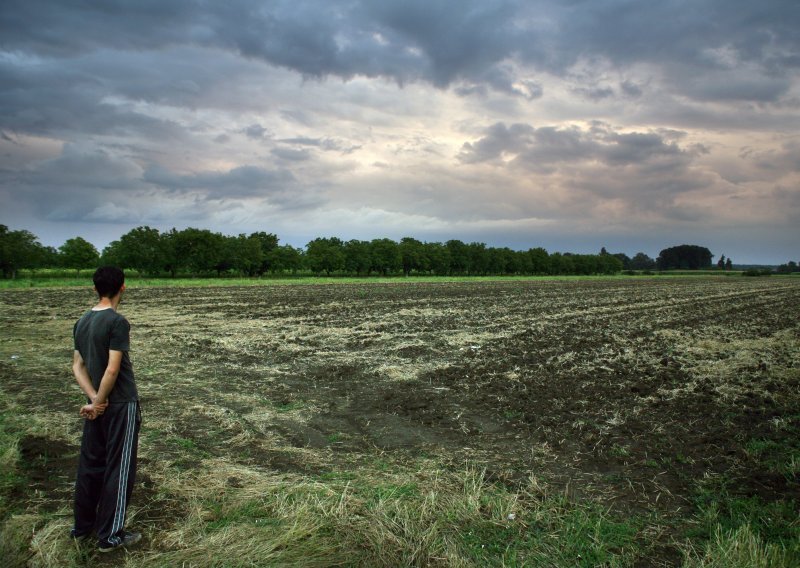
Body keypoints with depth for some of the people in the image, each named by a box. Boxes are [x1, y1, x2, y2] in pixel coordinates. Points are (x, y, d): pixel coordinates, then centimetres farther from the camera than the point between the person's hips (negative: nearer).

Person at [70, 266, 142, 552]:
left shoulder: (81, 322, 5)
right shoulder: (117, 322, -18)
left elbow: (78, 365, 5)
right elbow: (112, 370, -22)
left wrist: (93, 399, -4)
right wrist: (98, 402, -10)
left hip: (98, 405, 7)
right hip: (121, 405, -7)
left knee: (90, 464, 18)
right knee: (118, 468, 3)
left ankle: (82, 525, 31)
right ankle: (109, 535, 11)